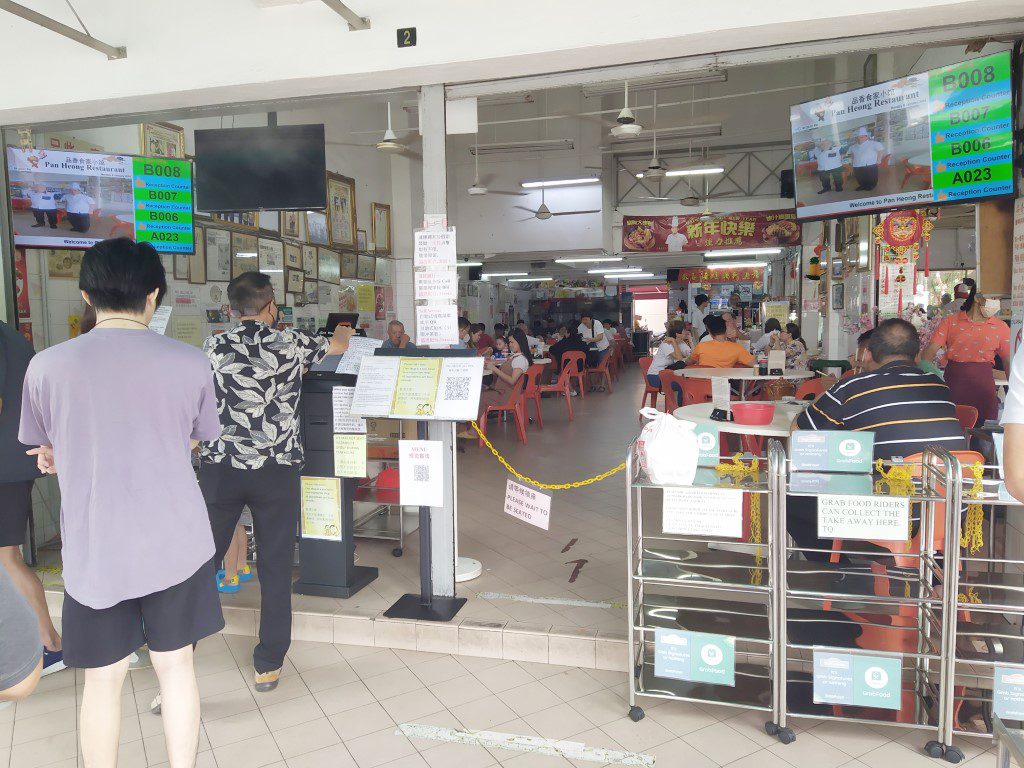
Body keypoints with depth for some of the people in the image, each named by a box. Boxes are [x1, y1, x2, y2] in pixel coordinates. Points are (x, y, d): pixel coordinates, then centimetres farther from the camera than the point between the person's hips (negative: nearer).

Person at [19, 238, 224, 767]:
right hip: (177, 544, 1)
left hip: (95, 550, 0)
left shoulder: (48, 366, -10)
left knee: (103, 678, 16)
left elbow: (49, 454, 6)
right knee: (175, 665, 16)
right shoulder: (190, 363, -9)